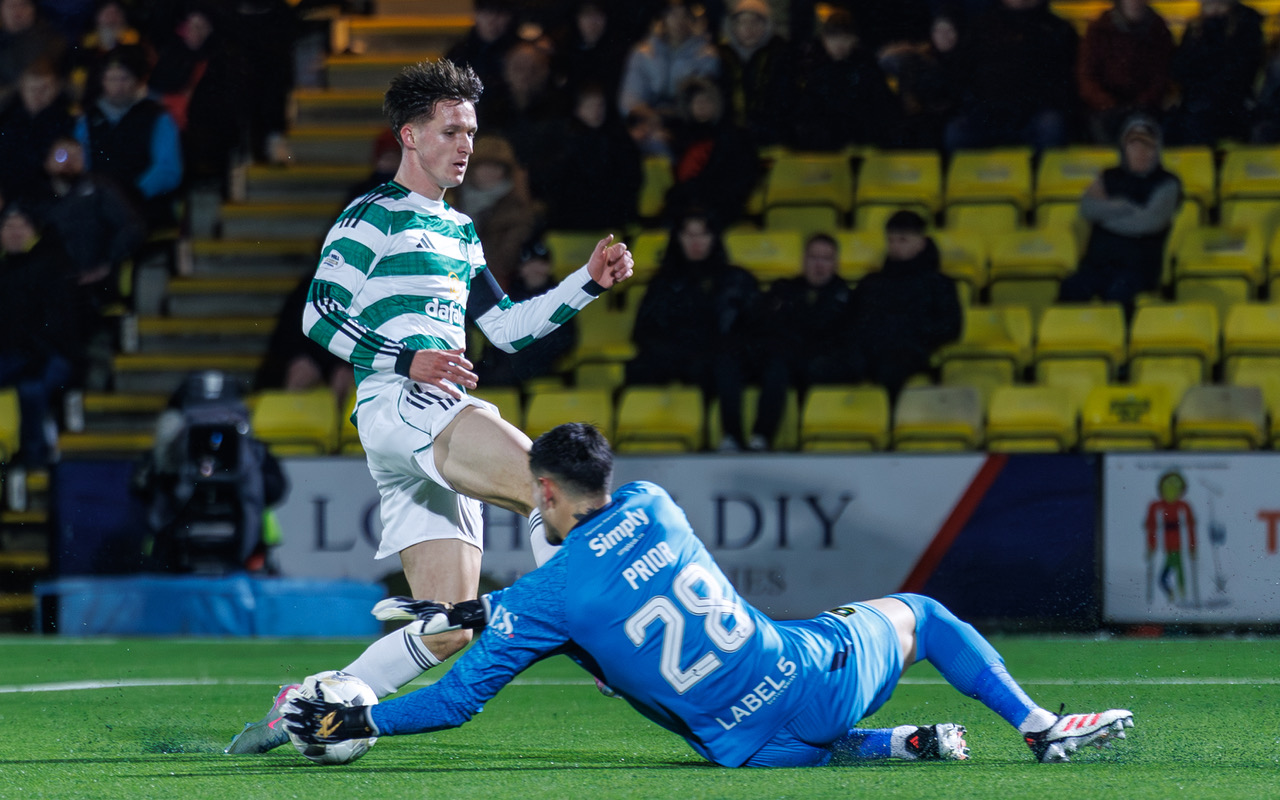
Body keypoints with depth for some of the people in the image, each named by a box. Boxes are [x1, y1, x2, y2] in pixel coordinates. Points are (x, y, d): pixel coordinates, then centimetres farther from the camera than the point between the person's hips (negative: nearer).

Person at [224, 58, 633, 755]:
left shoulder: (460, 232, 27)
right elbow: (319, 315, -6)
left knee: (446, 632, 0)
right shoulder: (373, 216, 2)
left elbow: (507, 327, 28)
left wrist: (589, 282, 16)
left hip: (446, 424, 9)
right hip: (394, 406, -9)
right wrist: (407, 359, -16)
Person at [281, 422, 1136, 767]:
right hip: (820, 679, 2)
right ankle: (1041, 726, 20)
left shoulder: (545, 603, -7)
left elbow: (456, 700, -1)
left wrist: (353, 721, 10)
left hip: (755, 747, -2)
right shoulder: (649, 504, 6)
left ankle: (908, 745, 9)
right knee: (916, 611, 31)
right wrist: (474, 610, 28)